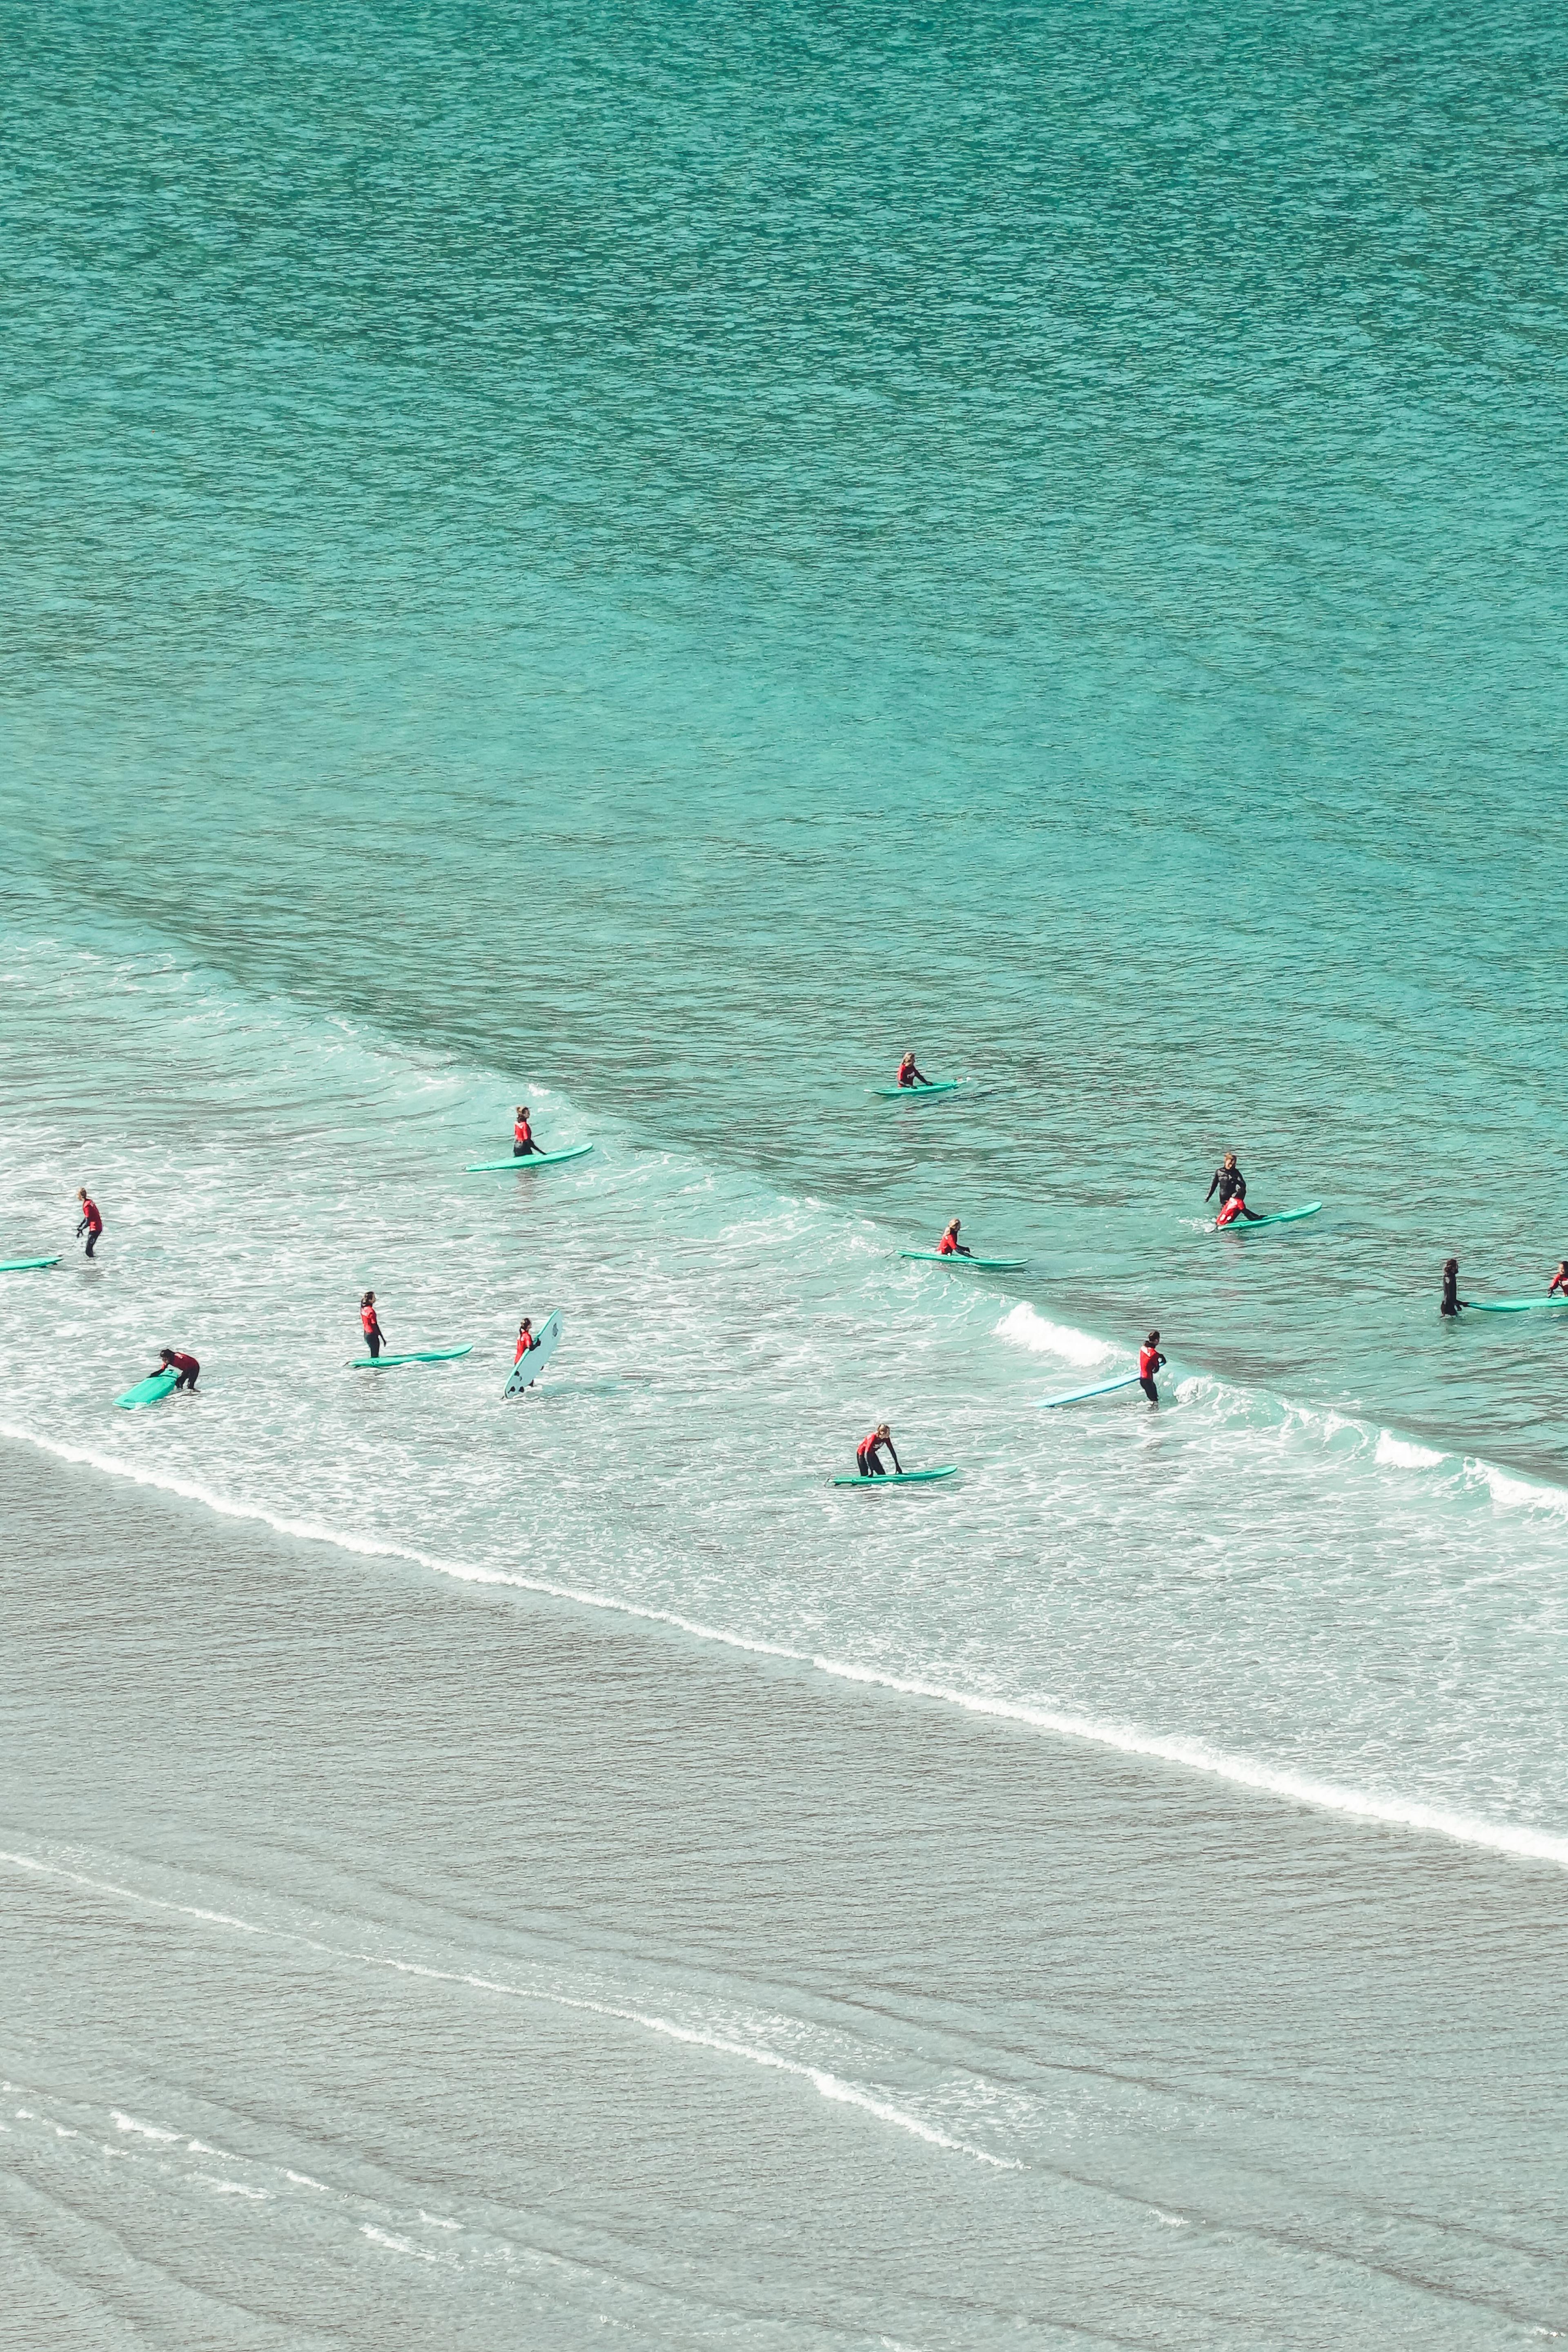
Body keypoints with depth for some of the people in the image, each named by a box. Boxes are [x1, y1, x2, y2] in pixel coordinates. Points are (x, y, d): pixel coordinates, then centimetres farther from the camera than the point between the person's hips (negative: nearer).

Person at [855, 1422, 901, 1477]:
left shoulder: (886, 1438, -18)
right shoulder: (873, 1438, -36)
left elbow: (892, 1451, -8)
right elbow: (867, 1453, -39)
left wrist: (897, 1465, -8)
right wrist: (871, 1470, -43)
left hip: (872, 1453, 6)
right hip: (862, 1453, -6)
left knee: (882, 1473, 1)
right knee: (865, 1475, -15)